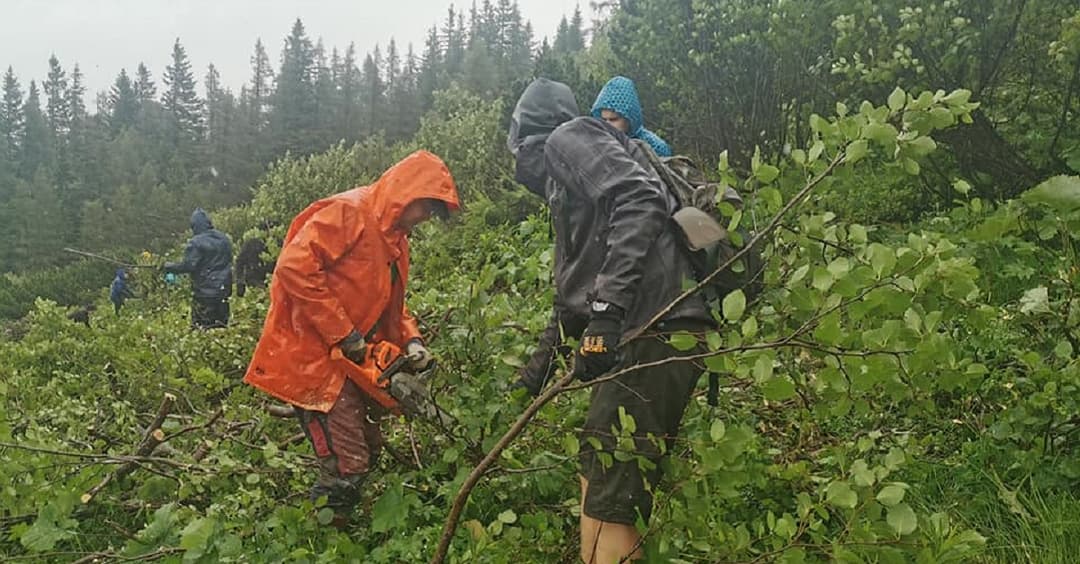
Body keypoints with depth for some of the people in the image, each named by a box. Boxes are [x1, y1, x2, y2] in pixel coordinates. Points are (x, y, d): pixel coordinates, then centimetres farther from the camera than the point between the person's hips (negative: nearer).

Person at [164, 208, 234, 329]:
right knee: (221, 326, 12)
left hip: (204, 293, -6)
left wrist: (169, 267, -2)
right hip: (223, 291, 6)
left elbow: (188, 265, -16)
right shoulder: (224, 239, 8)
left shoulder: (196, 242, -13)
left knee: (201, 329, -1)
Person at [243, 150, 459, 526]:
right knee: (346, 467, -9)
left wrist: (410, 340, 0)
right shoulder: (349, 212, -15)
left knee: (368, 451, 15)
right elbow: (294, 268, -24)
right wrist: (344, 334, -21)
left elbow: (391, 303, 21)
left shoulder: (395, 239, 15)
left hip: (349, 362, 10)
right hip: (313, 357, -10)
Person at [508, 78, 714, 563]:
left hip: (654, 329, -10)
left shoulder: (566, 138, 2)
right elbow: (573, 289, 34)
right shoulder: (562, 179, 30)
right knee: (602, 483, 18)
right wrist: (542, 360, 38)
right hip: (644, 330, 10)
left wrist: (606, 311, -23)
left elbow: (642, 199, -17)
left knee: (608, 504, -10)